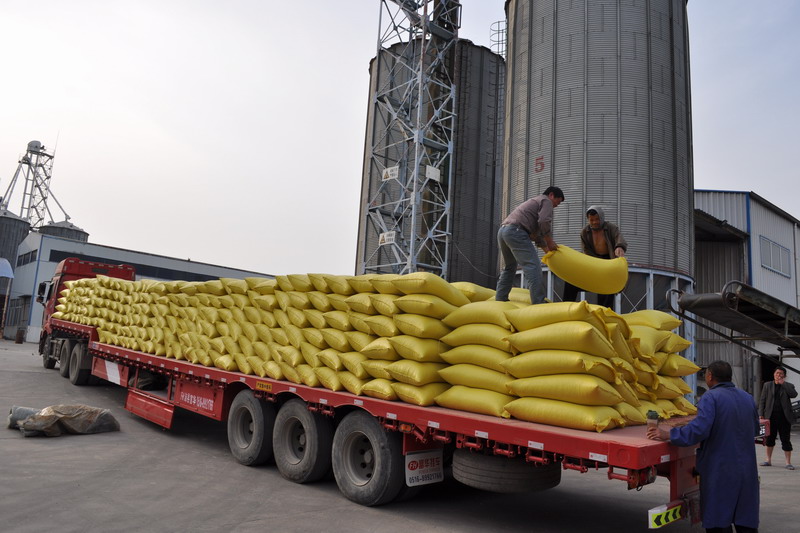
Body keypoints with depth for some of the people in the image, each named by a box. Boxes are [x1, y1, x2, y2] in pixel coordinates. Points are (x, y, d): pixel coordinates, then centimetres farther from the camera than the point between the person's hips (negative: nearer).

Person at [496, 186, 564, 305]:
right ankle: (538, 303, -21)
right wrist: (550, 242, 3)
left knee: (510, 267, 22)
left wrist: (548, 250, 31)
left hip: (502, 230, 10)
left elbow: (536, 232, 35)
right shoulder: (546, 201, 10)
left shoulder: (534, 202, 37)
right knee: (533, 267, -13)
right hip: (516, 231, -10)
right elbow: (544, 222, -8)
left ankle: (500, 300, 19)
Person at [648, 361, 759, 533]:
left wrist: (667, 435, -17)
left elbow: (699, 430, -24)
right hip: (747, 471, 6)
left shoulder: (711, 397, -13)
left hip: (720, 471, -6)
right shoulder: (747, 397, 8)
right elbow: (755, 430, 19)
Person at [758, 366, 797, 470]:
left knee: (785, 440, 1)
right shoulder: (767, 385, 8)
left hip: (784, 417, -2)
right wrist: (761, 414, -1)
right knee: (770, 439, 12)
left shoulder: (788, 386, 4)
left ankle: (788, 462, 10)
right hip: (771, 416, 2)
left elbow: (794, 394, -18)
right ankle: (768, 460, 22)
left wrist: (783, 383, -15)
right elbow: (762, 400, 6)